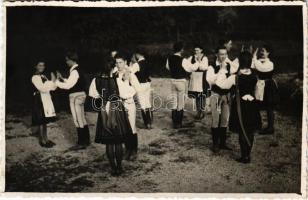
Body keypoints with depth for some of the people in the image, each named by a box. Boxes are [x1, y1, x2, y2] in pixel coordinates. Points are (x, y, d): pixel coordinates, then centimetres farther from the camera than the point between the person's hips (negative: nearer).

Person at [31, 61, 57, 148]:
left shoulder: (43, 77, 16)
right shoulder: (35, 77, -10)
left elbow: (52, 88, 13)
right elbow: (42, 88, -22)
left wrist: (55, 81, -3)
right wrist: (52, 81, -23)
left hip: (46, 100, 9)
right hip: (39, 101, -9)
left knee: (45, 121, 13)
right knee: (41, 121, -5)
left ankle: (46, 139, 20)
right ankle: (42, 141, 2)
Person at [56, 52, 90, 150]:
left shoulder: (74, 71, -18)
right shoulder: (77, 70, 14)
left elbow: (68, 86, -21)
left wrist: (56, 81, -11)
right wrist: (62, 78, 12)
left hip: (76, 96, -10)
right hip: (80, 95, 10)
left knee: (78, 120, -3)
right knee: (82, 119, 16)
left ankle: (81, 143, 5)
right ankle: (86, 140, 26)